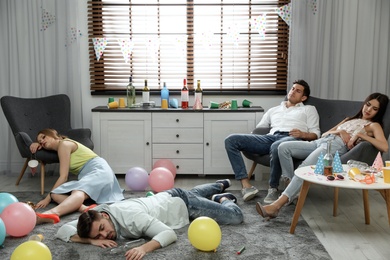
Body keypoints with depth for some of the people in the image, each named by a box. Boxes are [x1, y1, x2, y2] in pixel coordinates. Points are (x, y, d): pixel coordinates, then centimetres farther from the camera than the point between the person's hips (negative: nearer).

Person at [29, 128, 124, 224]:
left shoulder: (64, 144, -2)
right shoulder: (60, 146, 25)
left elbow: (63, 177, -8)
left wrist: (47, 198, -8)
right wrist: (37, 144, 24)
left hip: (99, 171, -9)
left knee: (78, 192, -39)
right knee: (55, 194, -14)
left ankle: (53, 213, -70)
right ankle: (84, 208, -45)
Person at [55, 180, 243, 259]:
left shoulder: (131, 217, -44)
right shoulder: (95, 217, -28)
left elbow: (169, 234, -47)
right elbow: (62, 231, -28)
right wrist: (92, 240, -42)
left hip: (182, 203, -6)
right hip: (167, 199, 6)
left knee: (236, 216, -1)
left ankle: (222, 199, 31)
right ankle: (220, 185, 66)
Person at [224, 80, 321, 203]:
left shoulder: (309, 109, 28)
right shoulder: (273, 110, 36)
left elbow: (316, 134, 14)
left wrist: (302, 134, -8)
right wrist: (247, 140, 9)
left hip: (292, 139, -4)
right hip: (270, 137, 4)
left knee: (276, 147, -45)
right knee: (231, 140, -18)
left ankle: (273, 188, -23)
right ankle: (246, 185, -26)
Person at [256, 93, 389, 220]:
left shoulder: (374, 125, 18)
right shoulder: (350, 119, 36)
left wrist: (360, 134, -7)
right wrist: (340, 131, 5)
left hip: (336, 146, -7)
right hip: (320, 141, 7)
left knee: (305, 168, -34)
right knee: (283, 147, -17)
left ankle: (277, 205, -42)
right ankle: (293, 191, -17)